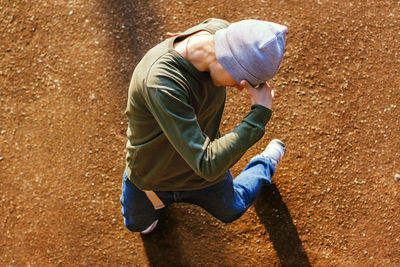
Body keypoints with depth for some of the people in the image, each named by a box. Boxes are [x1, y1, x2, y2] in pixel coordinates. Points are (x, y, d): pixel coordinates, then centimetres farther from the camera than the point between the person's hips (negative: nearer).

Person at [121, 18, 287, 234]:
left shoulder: (222, 29, -26)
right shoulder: (160, 81, -47)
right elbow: (208, 166, -47)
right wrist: (260, 113, -44)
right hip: (150, 175, -4)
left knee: (232, 212, 34)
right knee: (138, 225, 28)